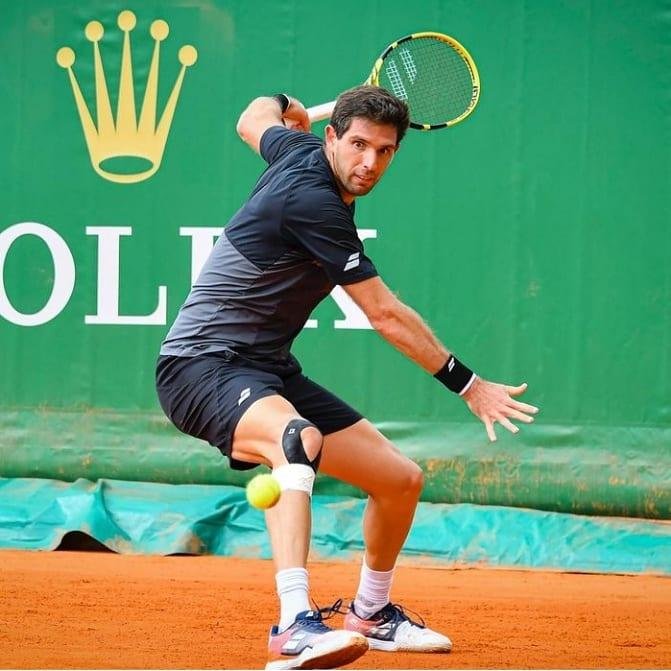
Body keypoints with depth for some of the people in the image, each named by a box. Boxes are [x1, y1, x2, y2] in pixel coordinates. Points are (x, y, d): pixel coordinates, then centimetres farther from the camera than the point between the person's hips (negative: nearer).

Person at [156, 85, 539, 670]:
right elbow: (386, 314, -17)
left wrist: (282, 108, 53)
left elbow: (254, 120, 30)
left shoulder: (299, 149, 5)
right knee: (300, 439, -43)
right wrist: (468, 385, -10)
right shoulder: (313, 201, -22)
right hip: (202, 363, -10)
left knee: (401, 479, 9)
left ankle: (371, 614, 35)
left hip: (268, 370, 10)